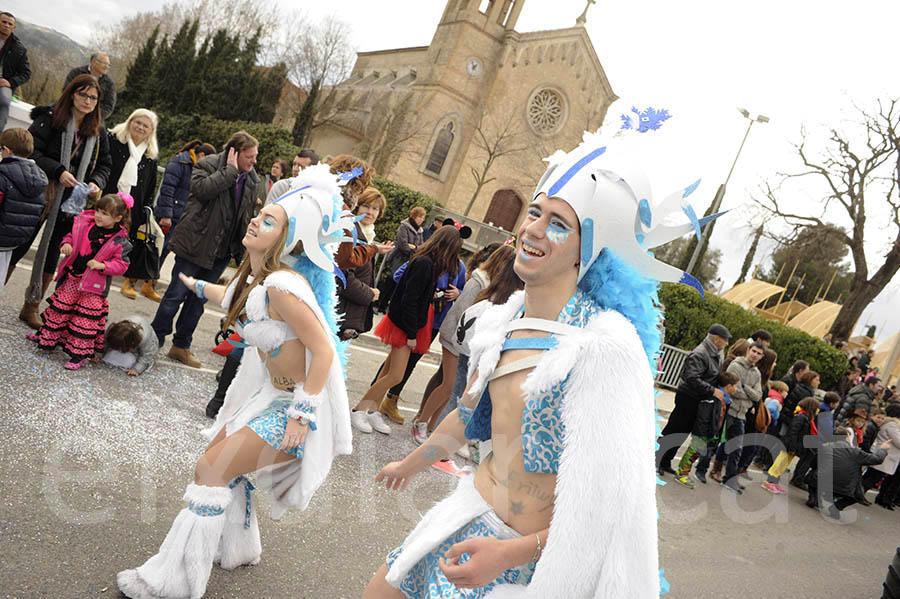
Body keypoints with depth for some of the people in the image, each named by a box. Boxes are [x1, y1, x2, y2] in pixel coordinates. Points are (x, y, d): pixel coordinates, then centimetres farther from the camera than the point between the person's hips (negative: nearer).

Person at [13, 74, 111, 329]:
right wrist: (58, 171, -23)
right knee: (20, 245, -1)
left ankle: (31, 308, 18)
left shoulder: (98, 132, 9)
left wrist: (96, 183, -5)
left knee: (51, 254, 8)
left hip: (70, 202, 4)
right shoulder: (49, 119, -5)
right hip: (40, 196, -4)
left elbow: (104, 165, 15)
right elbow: (31, 151, -12)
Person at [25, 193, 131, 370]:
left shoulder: (120, 241, -14)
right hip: (72, 278, 5)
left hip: (94, 286, -5)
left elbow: (121, 265, -13)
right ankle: (46, 337, 38)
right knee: (59, 309, 17)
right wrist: (66, 244, -8)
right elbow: (71, 236, 14)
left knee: (86, 319, -1)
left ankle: (79, 354, 10)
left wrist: (102, 265, -27)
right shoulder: (84, 224, -1)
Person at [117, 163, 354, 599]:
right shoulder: (256, 277, 2)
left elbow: (323, 349, -27)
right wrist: (197, 286, 44)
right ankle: (237, 550, 41)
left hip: (299, 402, -10)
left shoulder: (282, 286, -27)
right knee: (220, 450, 19)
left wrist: (302, 413, -26)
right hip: (271, 392, 10)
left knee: (212, 468, -8)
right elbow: (237, 301, 28)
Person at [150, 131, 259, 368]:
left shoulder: (251, 180, 8)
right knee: (176, 294, 1)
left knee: (199, 299, 13)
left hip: (222, 251, 5)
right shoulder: (208, 164, -7)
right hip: (196, 244, -5)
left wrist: (242, 249, 10)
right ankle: (155, 340, 15)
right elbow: (202, 188, -28)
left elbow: (248, 218, 15)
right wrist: (230, 169, -21)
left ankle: (181, 346, 25)